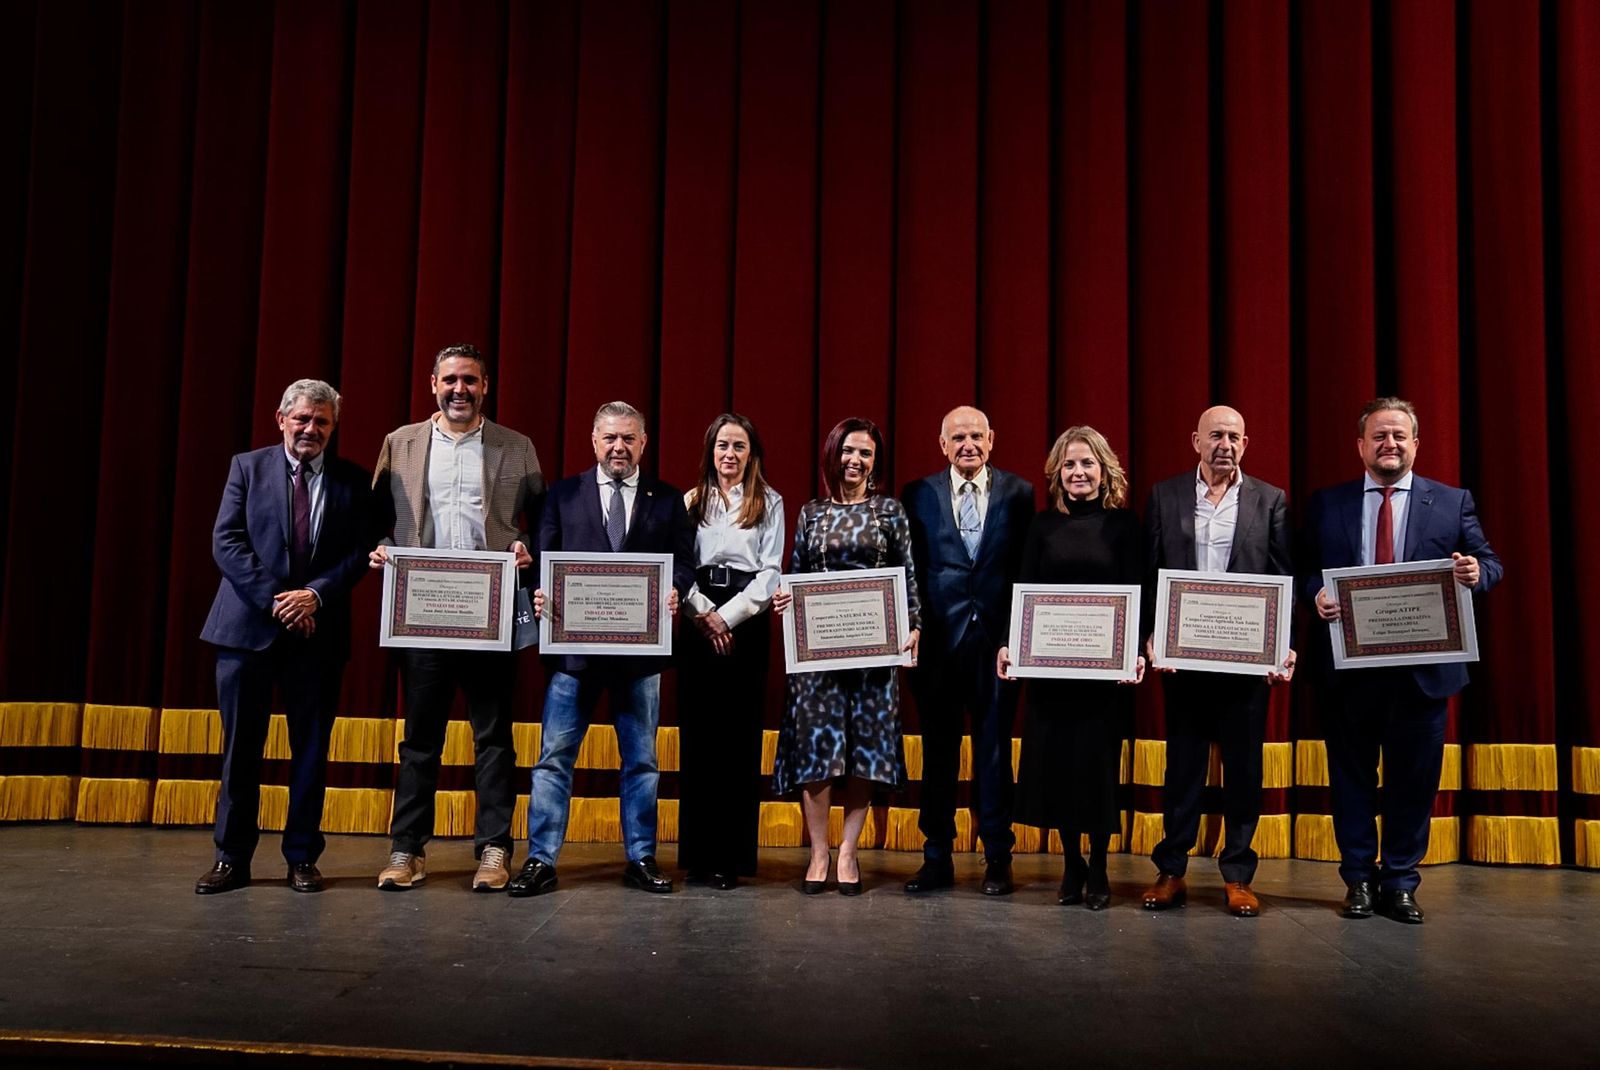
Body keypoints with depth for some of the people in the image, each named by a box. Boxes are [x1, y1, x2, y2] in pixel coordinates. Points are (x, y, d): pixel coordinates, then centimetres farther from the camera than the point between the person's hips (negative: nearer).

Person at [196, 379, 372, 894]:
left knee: (312, 748, 6)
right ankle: (232, 857, 15)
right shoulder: (248, 467, 5)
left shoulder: (352, 480, 6)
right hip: (248, 625, 0)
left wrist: (314, 594, -15)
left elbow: (359, 553, 1)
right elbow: (226, 541, -2)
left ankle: (302, 857, 16)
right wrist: (274, 599, -12)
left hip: (318, 630, 1)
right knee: (241, 746, 5)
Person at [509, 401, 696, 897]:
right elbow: (544, 559, 4)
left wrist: (674, 590, -18)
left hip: (641, 648, 1)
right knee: (555, 757, 1)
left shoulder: (668, 499, 8)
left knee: (641, 759, 10)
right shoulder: (563, 495, 9)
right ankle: (541, 860, 9)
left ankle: (641, 860, 20)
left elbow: (684, 562, 3)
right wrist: (541, 593, -16)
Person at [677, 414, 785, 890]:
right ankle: (696, 850, 8)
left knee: (739, 734, -3)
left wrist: (728, 616, -10)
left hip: (747, 623, -2)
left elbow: (770, 572, 1)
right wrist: (704, 613, -9)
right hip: (697, 622, 2)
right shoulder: (691, 501, 13)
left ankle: (732, 854, 1)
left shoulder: (769, 503, 9)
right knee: (696, 731, 1)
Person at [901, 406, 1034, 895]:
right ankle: (937, 858, 19)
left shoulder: (1018, 493, 4)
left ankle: (997, 859, 17)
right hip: (938, 639, 1)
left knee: (994, 749, 6)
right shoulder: (919, 495, 5)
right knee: (938, 749, 8)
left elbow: (1029, 566, 3)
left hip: (997, 638, -1)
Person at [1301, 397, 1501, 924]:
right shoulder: (1326, 503, 6)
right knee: (1352, 776, 8)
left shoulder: (1453, 501, 6)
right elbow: (1306, 568, 5)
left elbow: (1490, 564, 5)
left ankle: (1400, 882, 21)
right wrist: (1317, 594, -15)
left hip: (1423, 665, 0)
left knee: (1414, 778, 7)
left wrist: (1477, 573, -18)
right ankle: (1359, 878, 22)